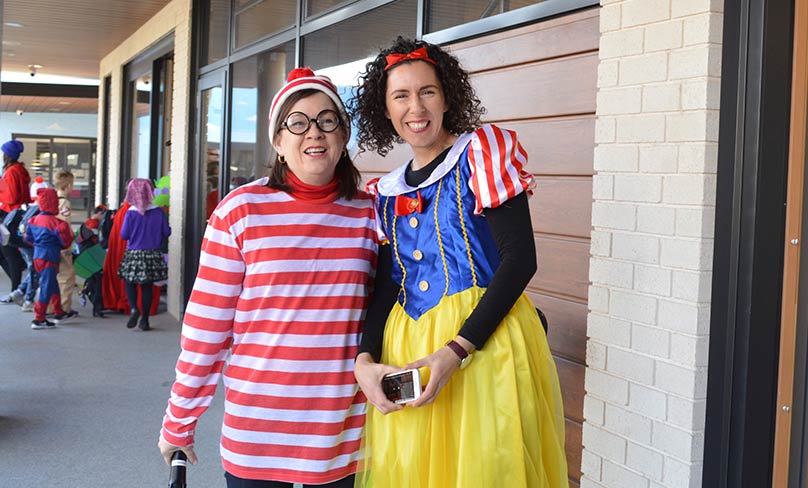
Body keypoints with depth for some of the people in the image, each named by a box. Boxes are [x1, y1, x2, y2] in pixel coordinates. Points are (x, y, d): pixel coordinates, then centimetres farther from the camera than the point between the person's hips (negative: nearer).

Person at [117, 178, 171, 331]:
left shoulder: (131, 212, -10)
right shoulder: (158, 211, -6)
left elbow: (124, 235, -7)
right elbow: (167, 232, -2)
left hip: (134, 254, -1)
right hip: (153, 254, 2)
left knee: (130, 283, 14)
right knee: (147, 287, 11)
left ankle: (134, 308, -12)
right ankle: (145, 320, 13)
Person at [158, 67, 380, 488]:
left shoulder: (370, 214, 3)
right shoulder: (241, 209, -4)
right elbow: (205, 324, -2)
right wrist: (179, 422, 1)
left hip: (344, 430, 2)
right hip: (256, 427, -2)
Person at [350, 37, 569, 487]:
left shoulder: (482, 150, -4)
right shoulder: (387, 192, 13)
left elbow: (520, 259, -12)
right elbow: (386, 288, 13)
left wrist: (456, 351, -18)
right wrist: (364, 360, -6)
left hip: (484, 343, -5)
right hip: (406, 351, 5)